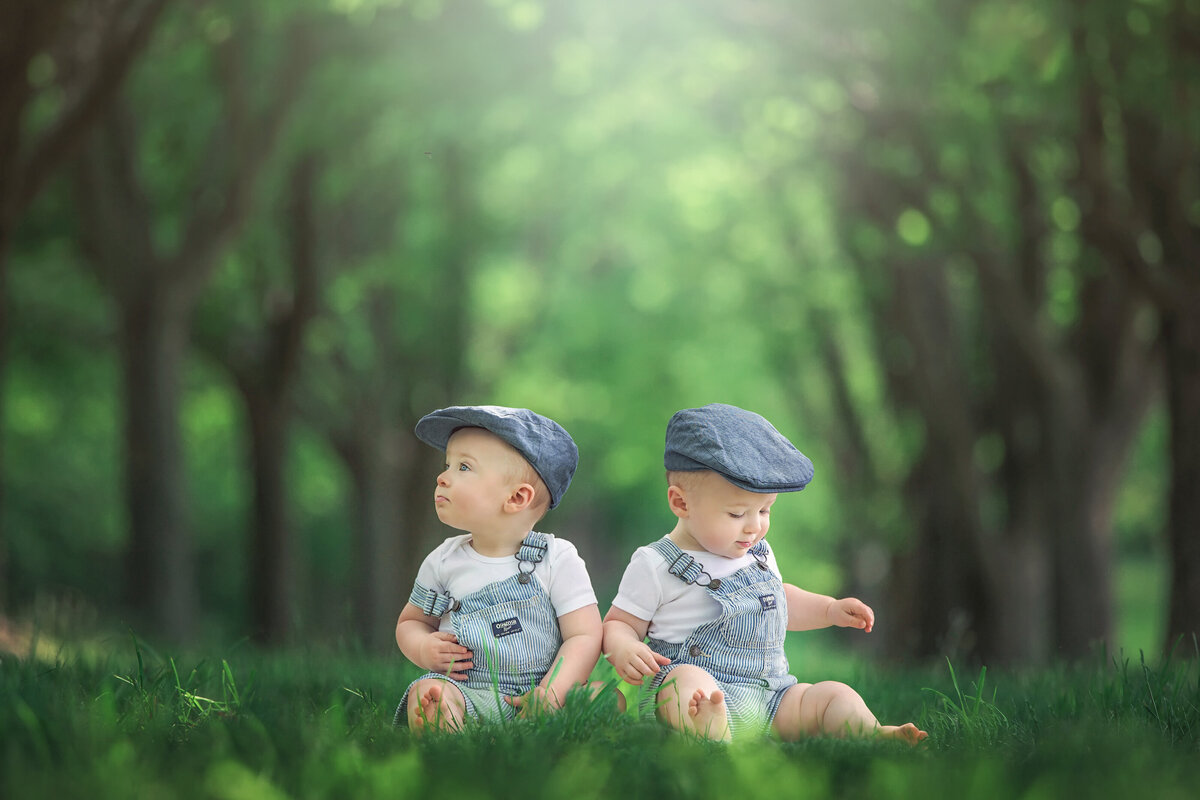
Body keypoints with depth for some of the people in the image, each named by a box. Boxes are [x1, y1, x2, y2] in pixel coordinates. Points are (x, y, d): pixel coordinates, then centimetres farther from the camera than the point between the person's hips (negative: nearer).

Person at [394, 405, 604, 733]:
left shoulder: (558, 560, 1)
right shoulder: (443, 562, 11)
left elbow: (584, 636, -4)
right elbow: (410, 621, 25)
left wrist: (551, 693, -20)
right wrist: (424, 649, -1)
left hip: (534, 690, -1)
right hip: (465, 691, 1)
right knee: (426, 693, -31)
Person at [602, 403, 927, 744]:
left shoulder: (758, 554, 21)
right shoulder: (655, 565, 1)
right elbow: (618, 624, 5)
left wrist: (831, 610, 28)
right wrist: (624, 649, -18)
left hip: (771, 698, 7)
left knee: (836, 695, -13)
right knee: (686, 679, -39)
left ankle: (873, 737, -42)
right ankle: (709, 733, -70)